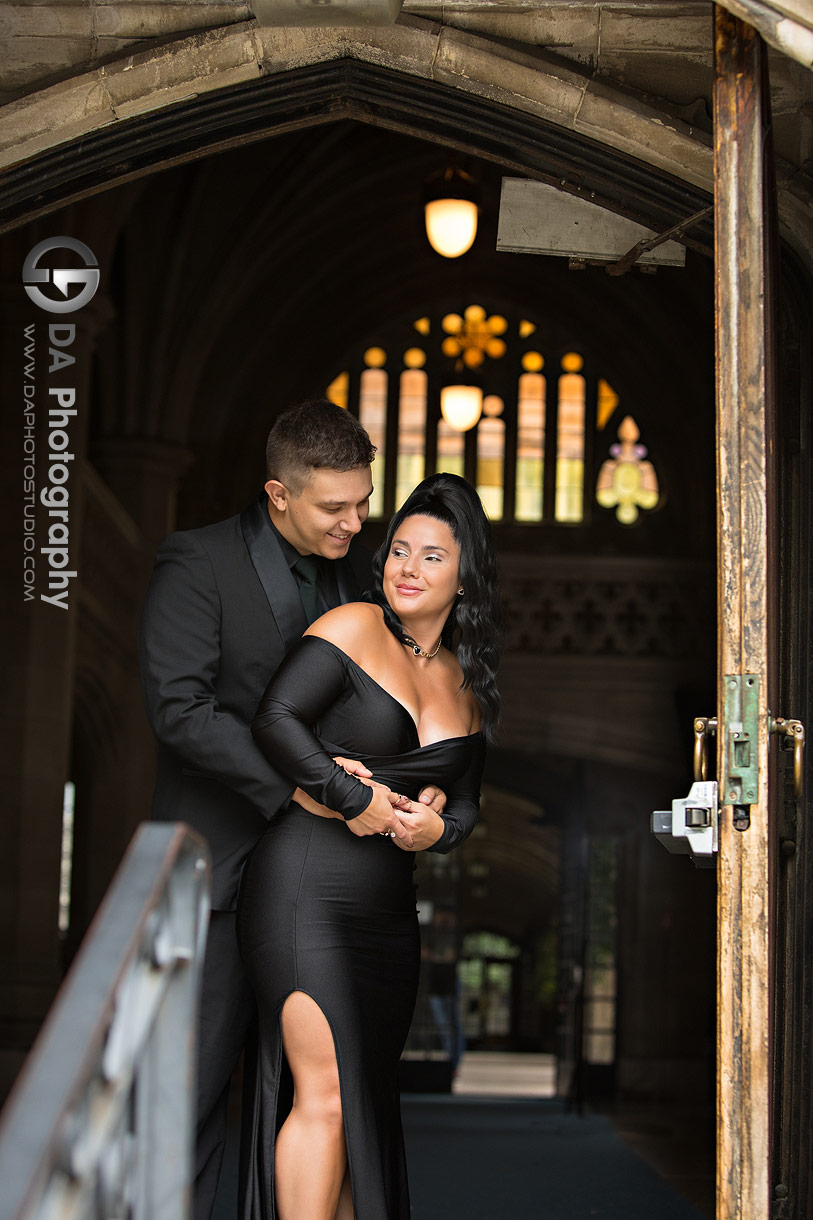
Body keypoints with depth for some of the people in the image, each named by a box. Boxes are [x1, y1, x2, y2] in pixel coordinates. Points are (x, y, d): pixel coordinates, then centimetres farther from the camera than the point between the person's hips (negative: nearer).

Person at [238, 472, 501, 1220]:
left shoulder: (468, 683, 16)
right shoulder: (355, 628, -2)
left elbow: (466, 805, 19)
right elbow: (276, 719, -12)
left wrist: (434, 830, -3)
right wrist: (354, 799, -12)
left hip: (390, 905, 7)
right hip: (305, 887, -6)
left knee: (367, 1102, 8)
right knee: (324, 1097, -13)